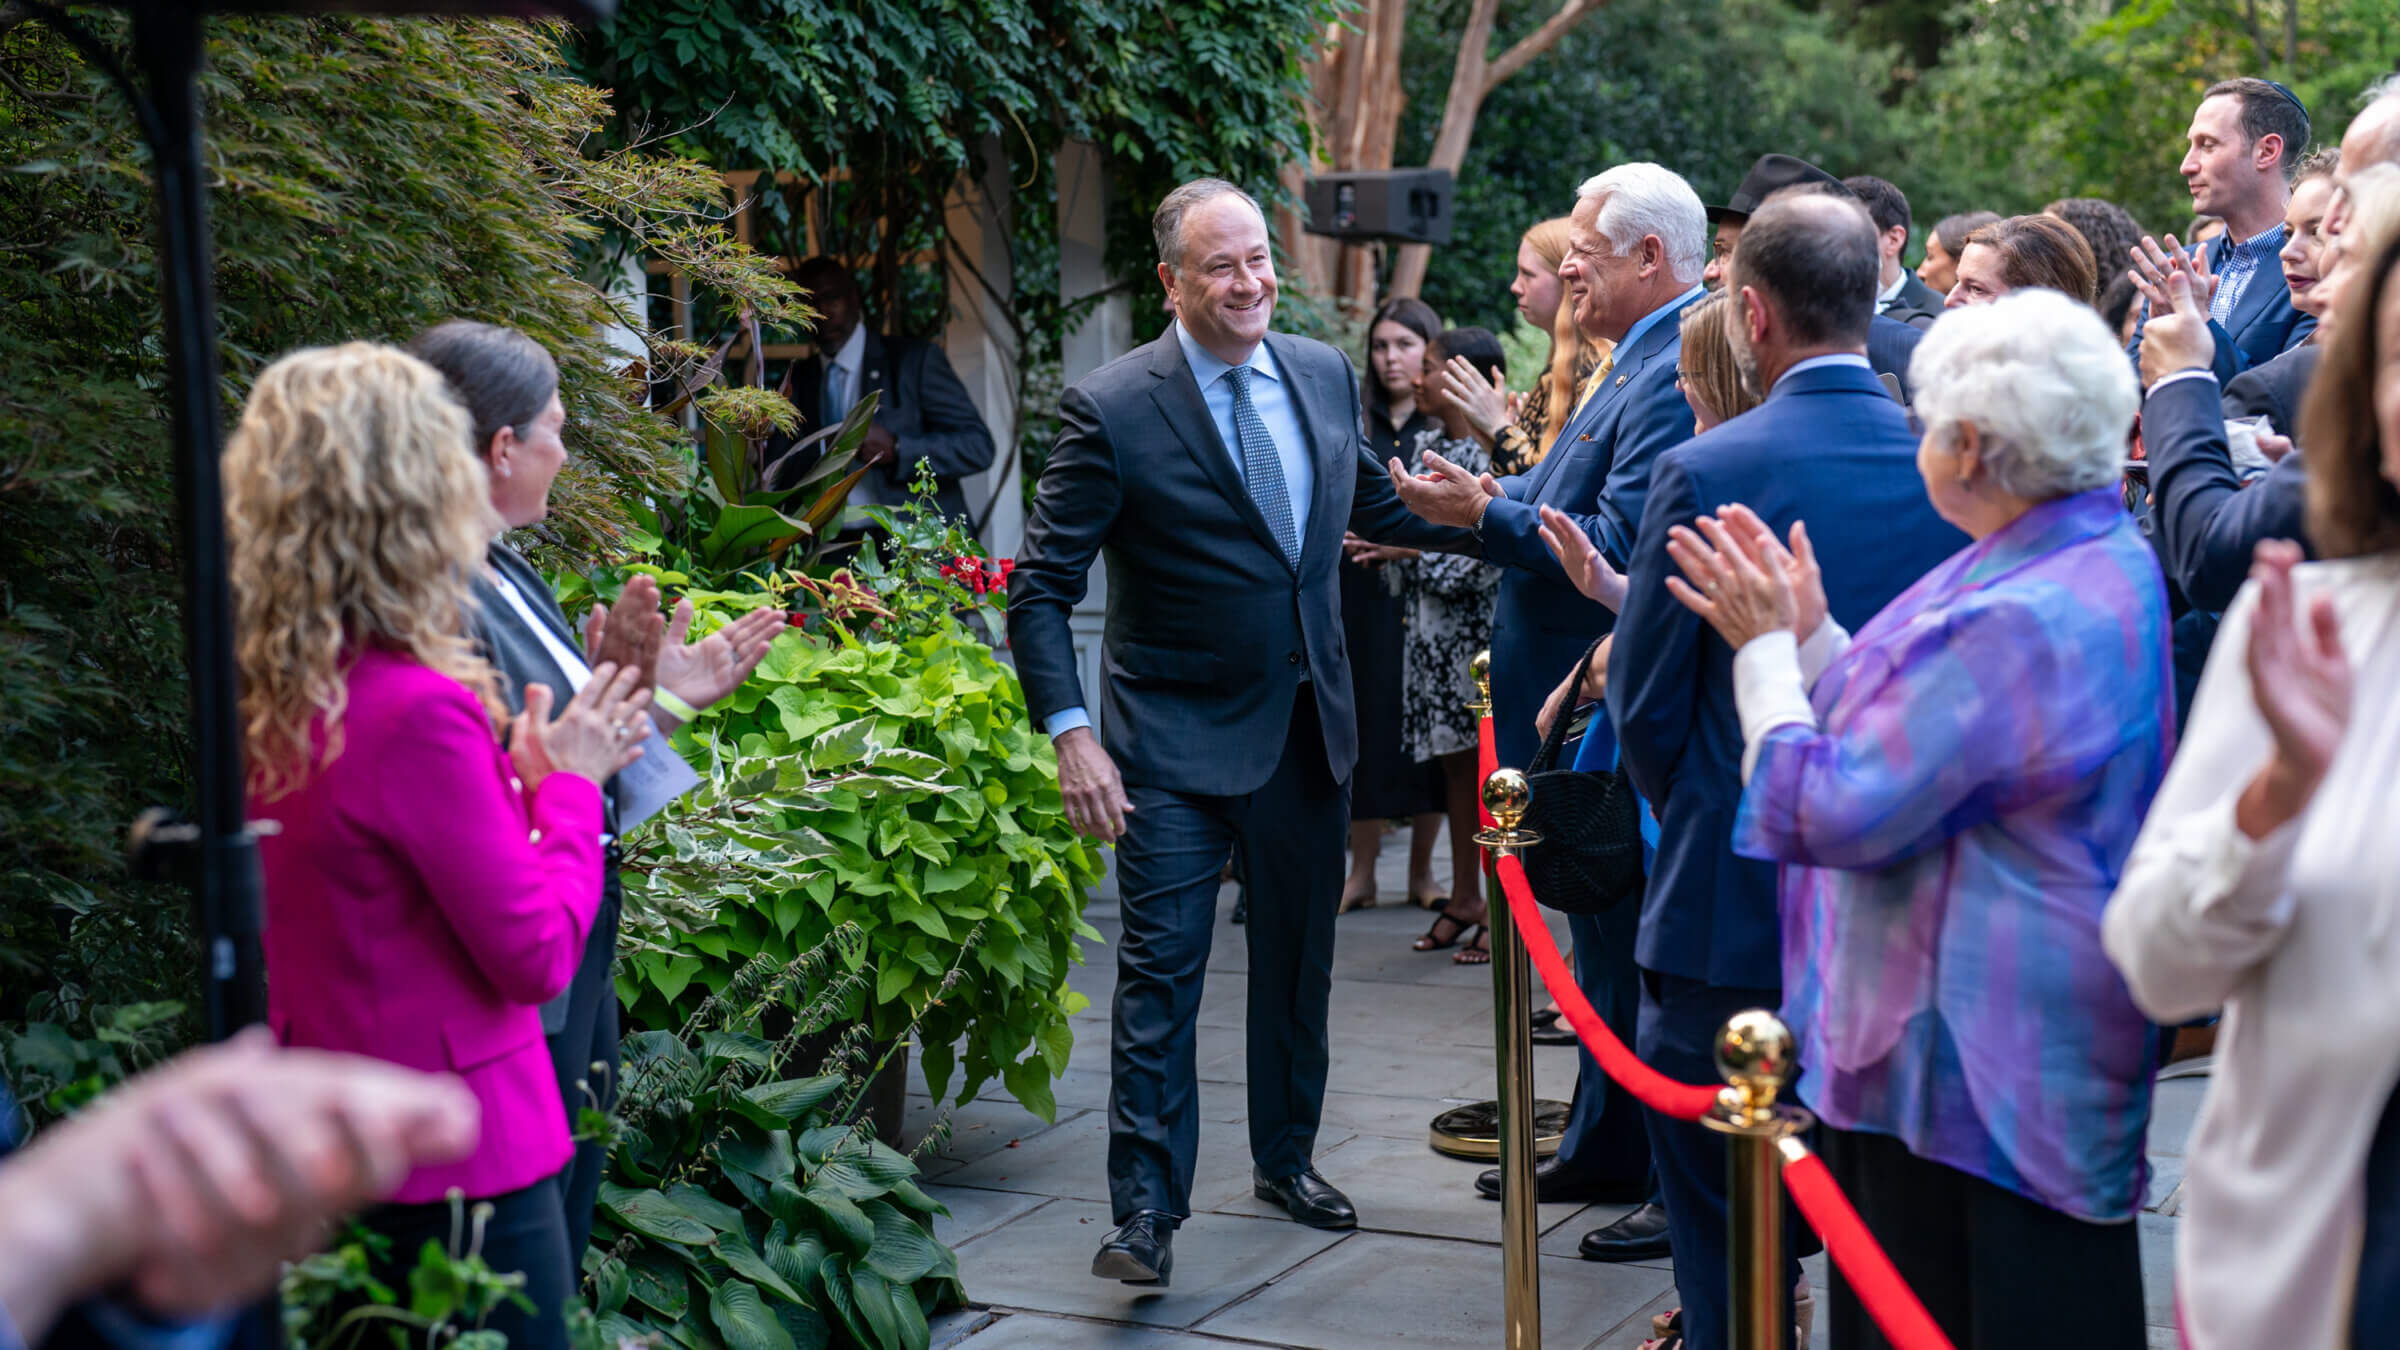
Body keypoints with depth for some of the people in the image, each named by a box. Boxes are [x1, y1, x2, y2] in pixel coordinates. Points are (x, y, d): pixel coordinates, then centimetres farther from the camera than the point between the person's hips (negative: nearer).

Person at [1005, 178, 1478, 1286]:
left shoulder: (1324, 376, 3)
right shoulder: (1111, 409, -14)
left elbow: (1372, 503, 20)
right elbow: (1040, 588, -13)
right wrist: (1071, 735, -23)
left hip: (1309, 732, 6)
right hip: (1176, 746, -5)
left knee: (1299, 958, 17)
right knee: (1160, 971, -5)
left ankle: (1286, 1159, 35)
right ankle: (1147, 1210, 3)